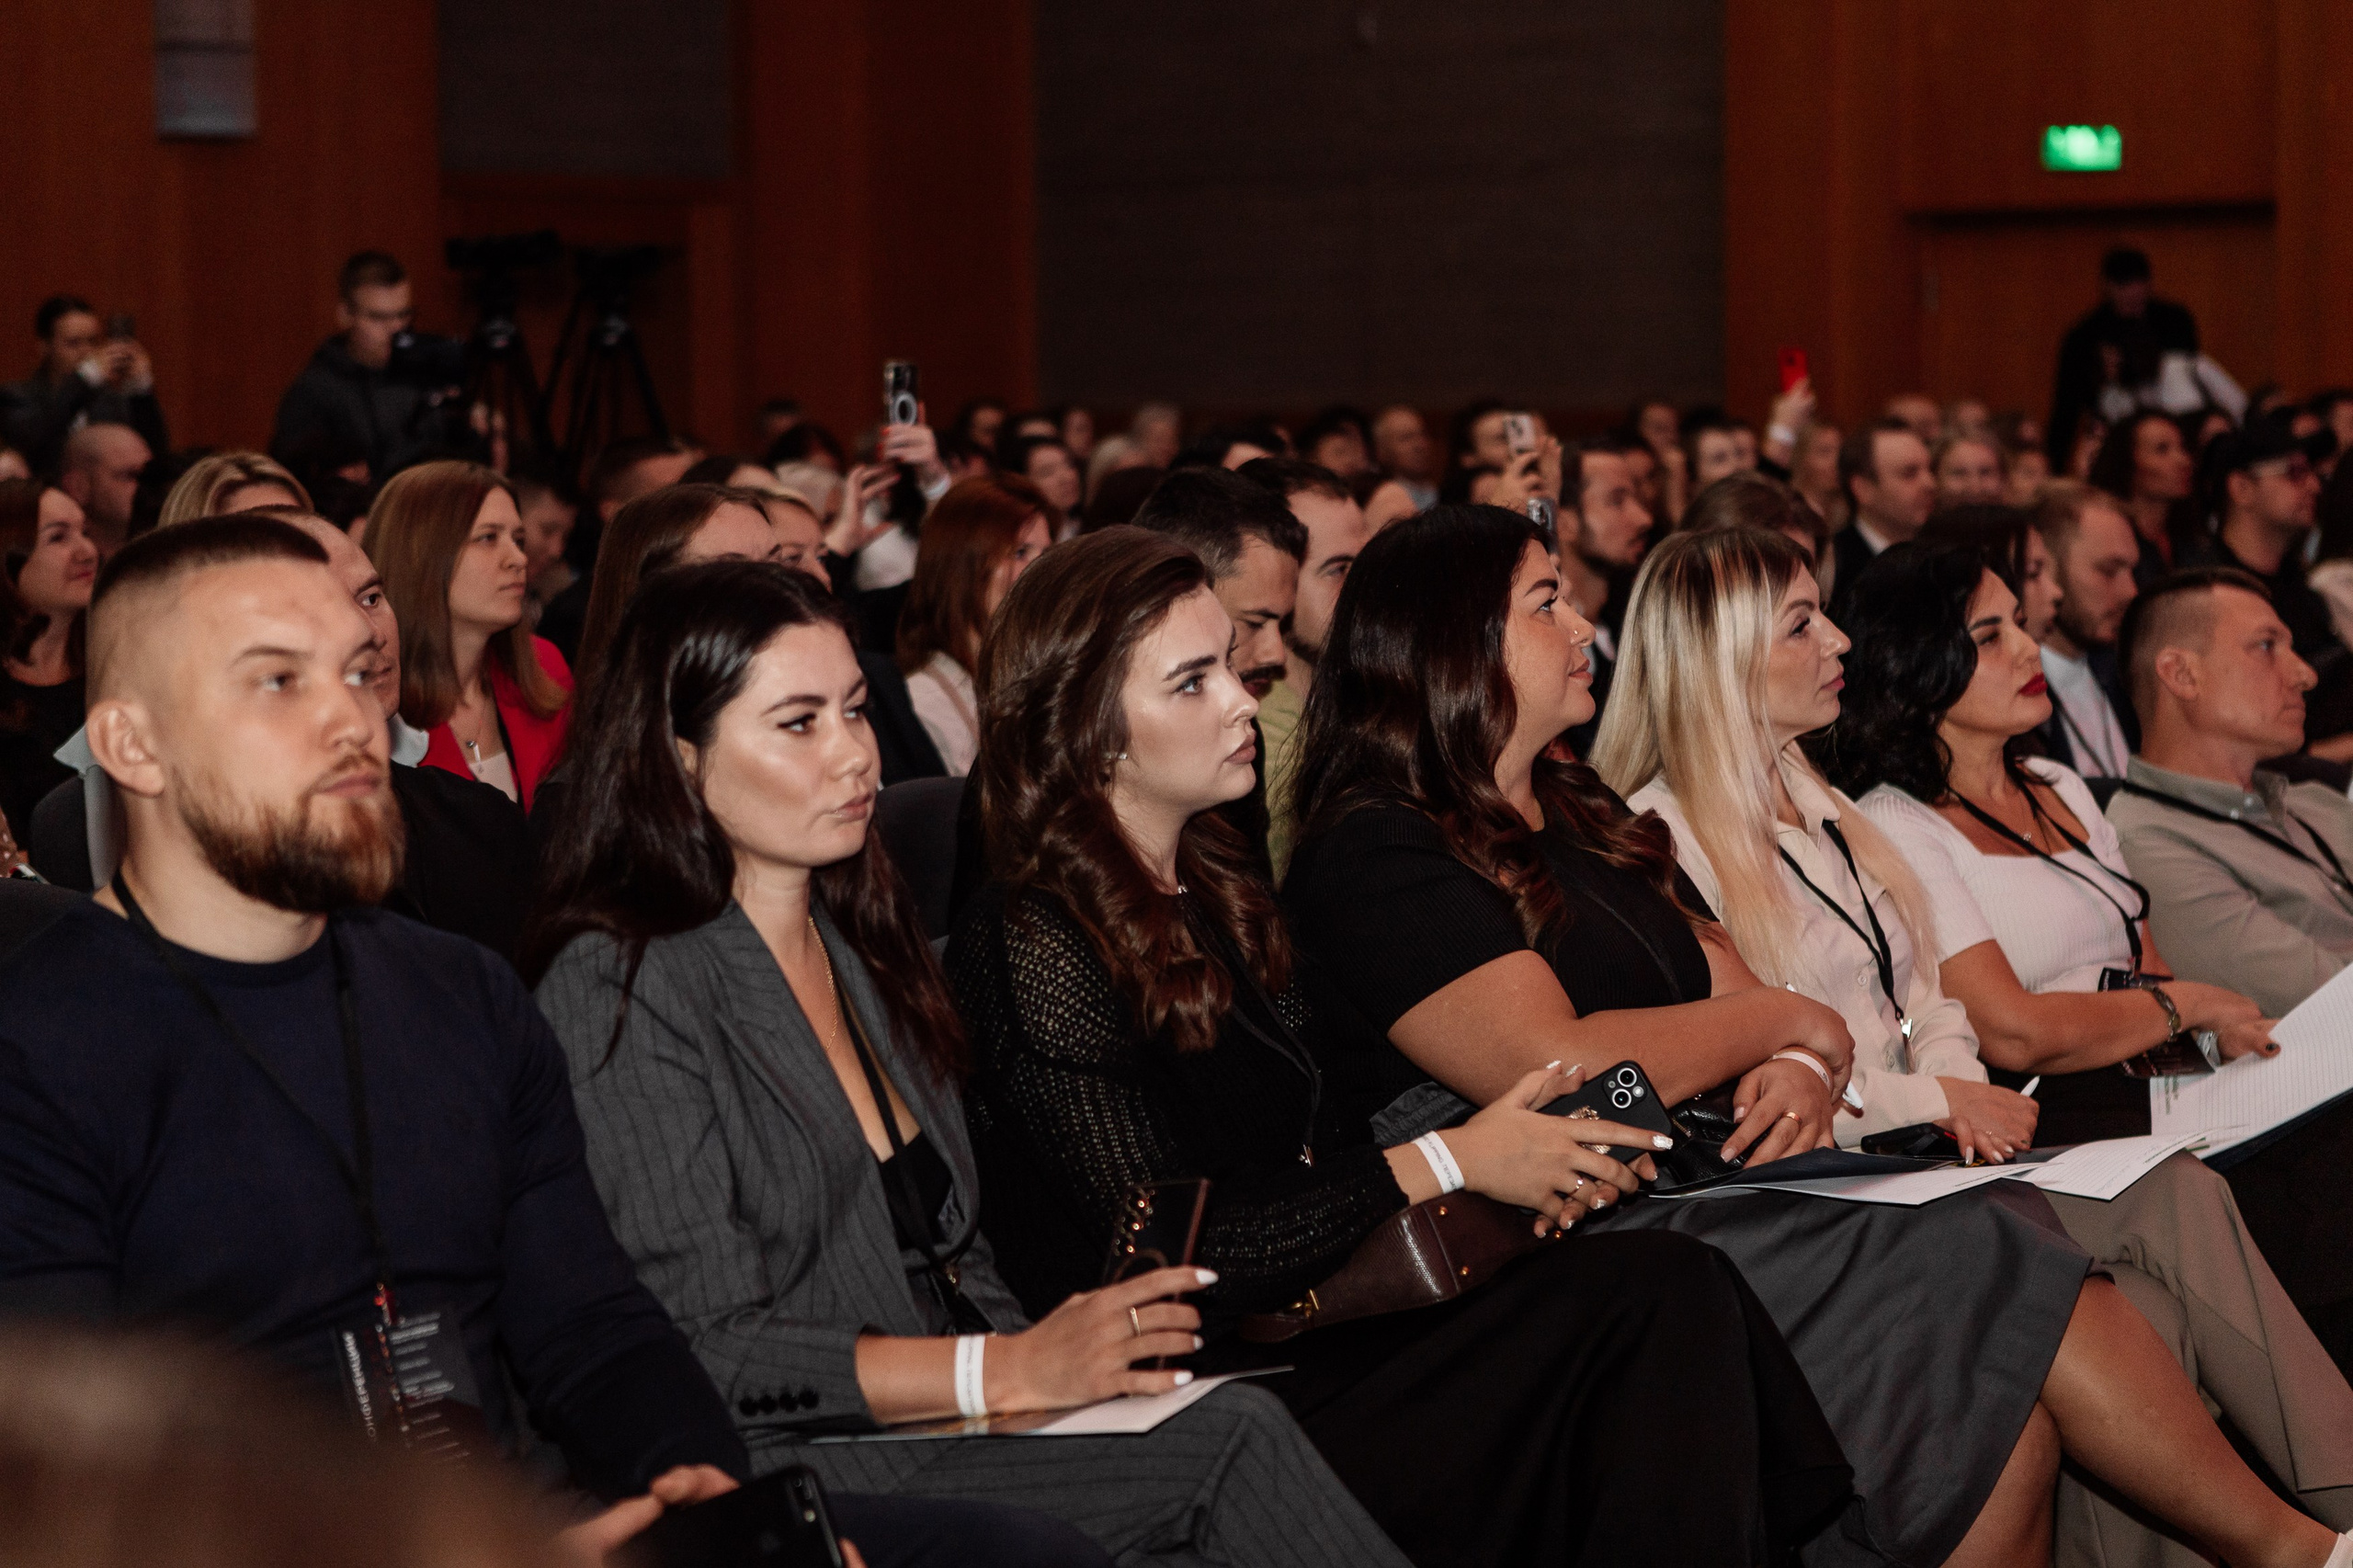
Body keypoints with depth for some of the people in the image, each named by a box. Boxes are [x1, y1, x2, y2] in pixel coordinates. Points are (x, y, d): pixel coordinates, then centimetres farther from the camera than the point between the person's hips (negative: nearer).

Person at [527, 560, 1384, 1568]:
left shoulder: (865, 952, 19)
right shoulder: (620, 984, -7)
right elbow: (709, 1352, -13)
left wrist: (1060, 1355, -2)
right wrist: (1012, 1373, -17)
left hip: (953, 1441, 7)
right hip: (788, 1474, -7)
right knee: (1234, 1443, -26)